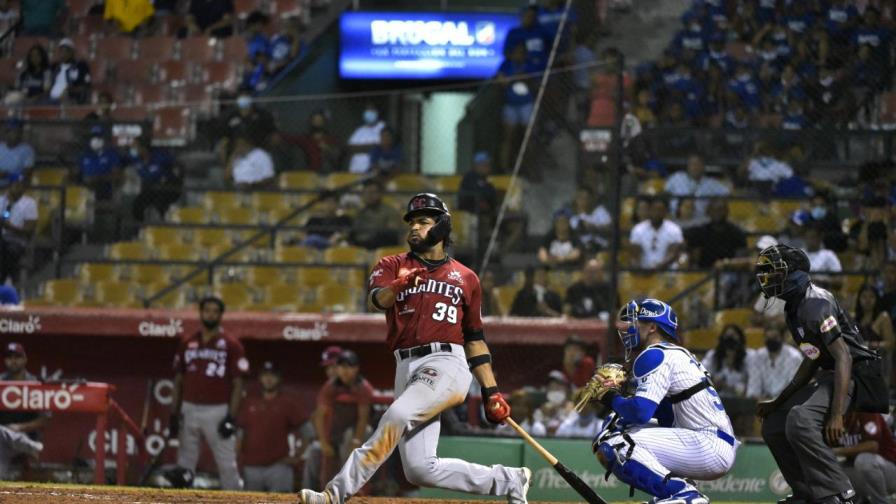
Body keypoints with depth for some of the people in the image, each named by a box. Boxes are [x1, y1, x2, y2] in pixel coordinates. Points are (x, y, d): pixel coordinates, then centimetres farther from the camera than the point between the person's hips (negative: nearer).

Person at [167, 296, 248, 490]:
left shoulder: (232, 345, 0)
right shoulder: (187, 344, 10)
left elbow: (237, 384, -3)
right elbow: (178, 381, 13)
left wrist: (231, 418, -11)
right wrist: (174, 414, 6)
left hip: (218, 412, -4)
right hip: (189, 410, 4)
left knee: (227, 465, -2)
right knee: (183, 471, 3)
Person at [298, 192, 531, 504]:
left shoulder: (465, 278, 15)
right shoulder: (393, 266, 14)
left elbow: (475, 339, 20)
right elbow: (377, 299, -9)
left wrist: (491, 392, 14)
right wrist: (399, 285, -32)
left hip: (446, 365, -3)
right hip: (407, 369, 3)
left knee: (397, 416, -31)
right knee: (420, 469, -6)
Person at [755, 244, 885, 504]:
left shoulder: (815, 303, -18)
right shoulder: (795, 307, 13)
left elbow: (843, 356, -24)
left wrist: (836, 414, -30)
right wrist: (777, 402, 22)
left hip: (853, 376, -11)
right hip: (827, 377, 11)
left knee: (799, 421, -32)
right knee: (773, 425, 14)